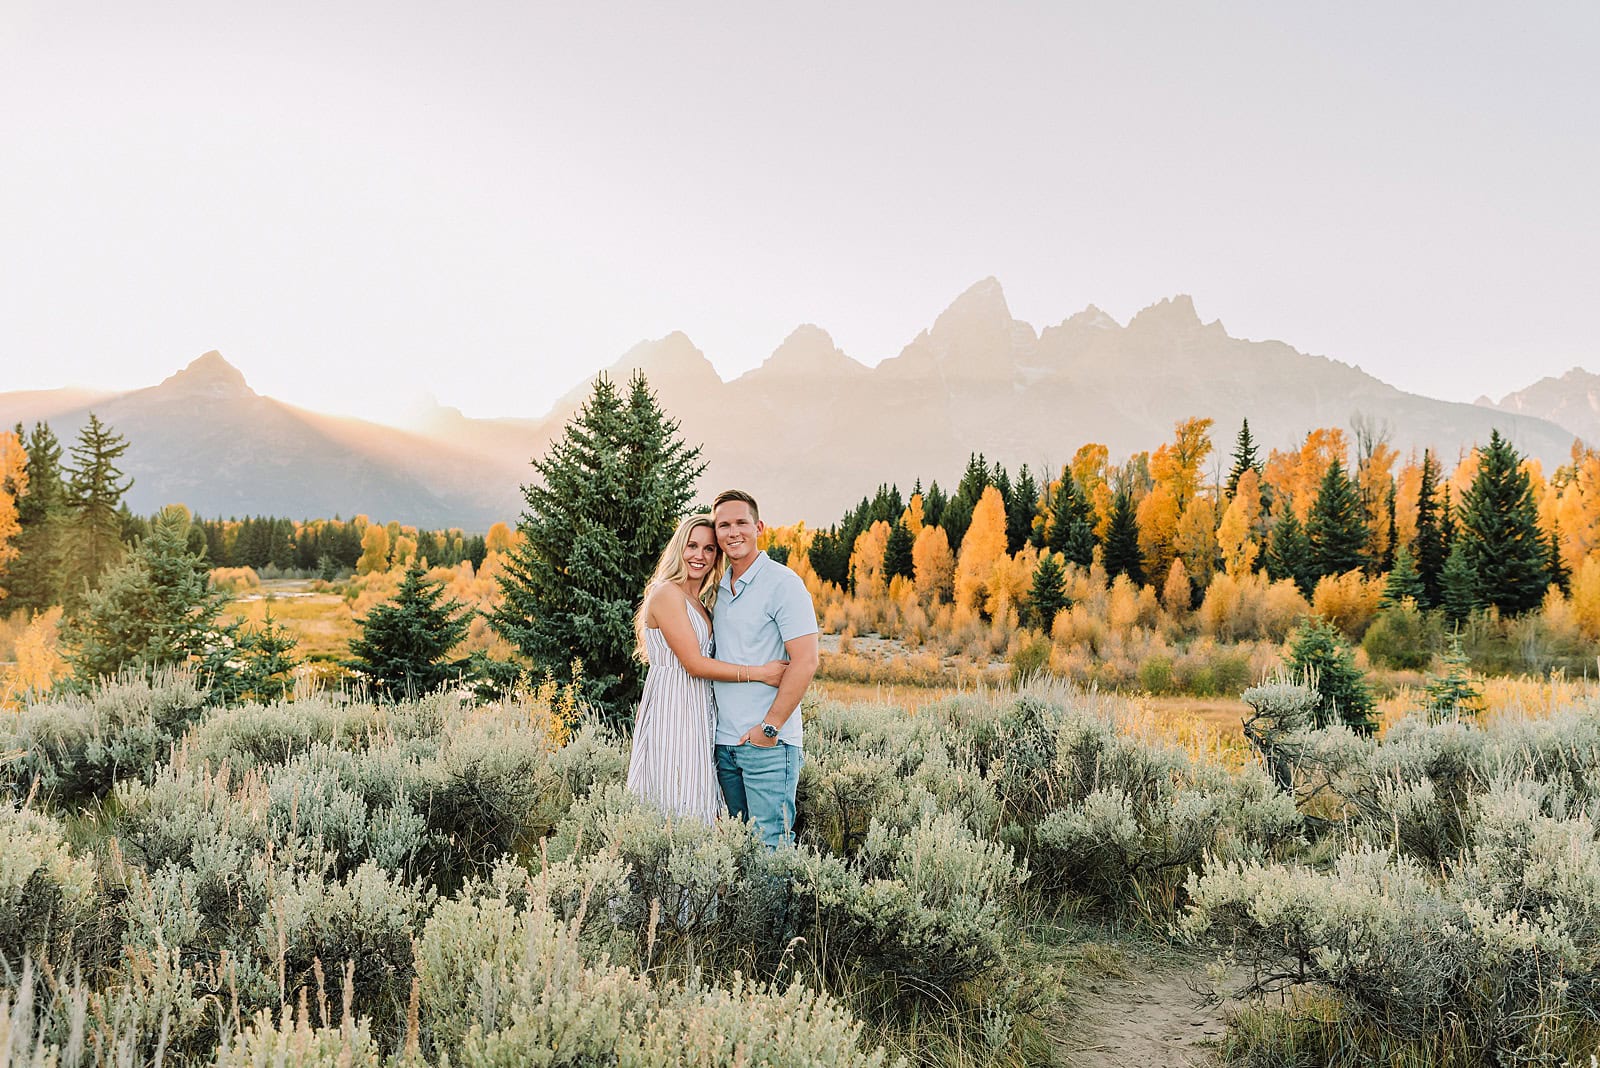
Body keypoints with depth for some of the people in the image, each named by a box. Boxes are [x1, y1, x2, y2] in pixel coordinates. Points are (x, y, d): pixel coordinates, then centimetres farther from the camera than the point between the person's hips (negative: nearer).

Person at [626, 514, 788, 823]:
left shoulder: (703, 601, 18)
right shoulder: (667, 593, -9)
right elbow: (694, 664, -15)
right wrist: (761, 673, -15)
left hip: (697, 713, 9)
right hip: (671, 710, -9)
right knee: (675, 815, -8)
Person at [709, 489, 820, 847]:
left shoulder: (783, 583, -8)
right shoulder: (719, 588, 13)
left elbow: (805, 662, -15)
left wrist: (769, 727, -16)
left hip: (768, 742, -7)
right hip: (725, 741, 7)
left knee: (771, 842, -6)